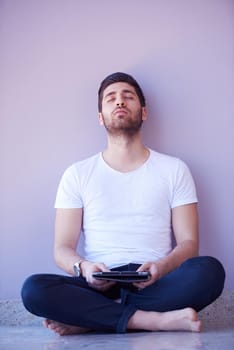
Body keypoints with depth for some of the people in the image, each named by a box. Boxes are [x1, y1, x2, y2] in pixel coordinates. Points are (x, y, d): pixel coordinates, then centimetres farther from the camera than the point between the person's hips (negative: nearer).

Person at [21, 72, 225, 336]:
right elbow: (62, 249, 6)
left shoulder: (174, 169, 10)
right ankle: (154, 320, -24)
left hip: (156, 285, 1)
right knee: (34, 289, -28)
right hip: (98, 285, 0)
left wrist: (162, 267, -18)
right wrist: (84, 268, -18)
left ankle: (88, 320, -23)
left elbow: (188, 242, 5)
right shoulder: (77, 174, 10)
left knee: (210, 270, -30)